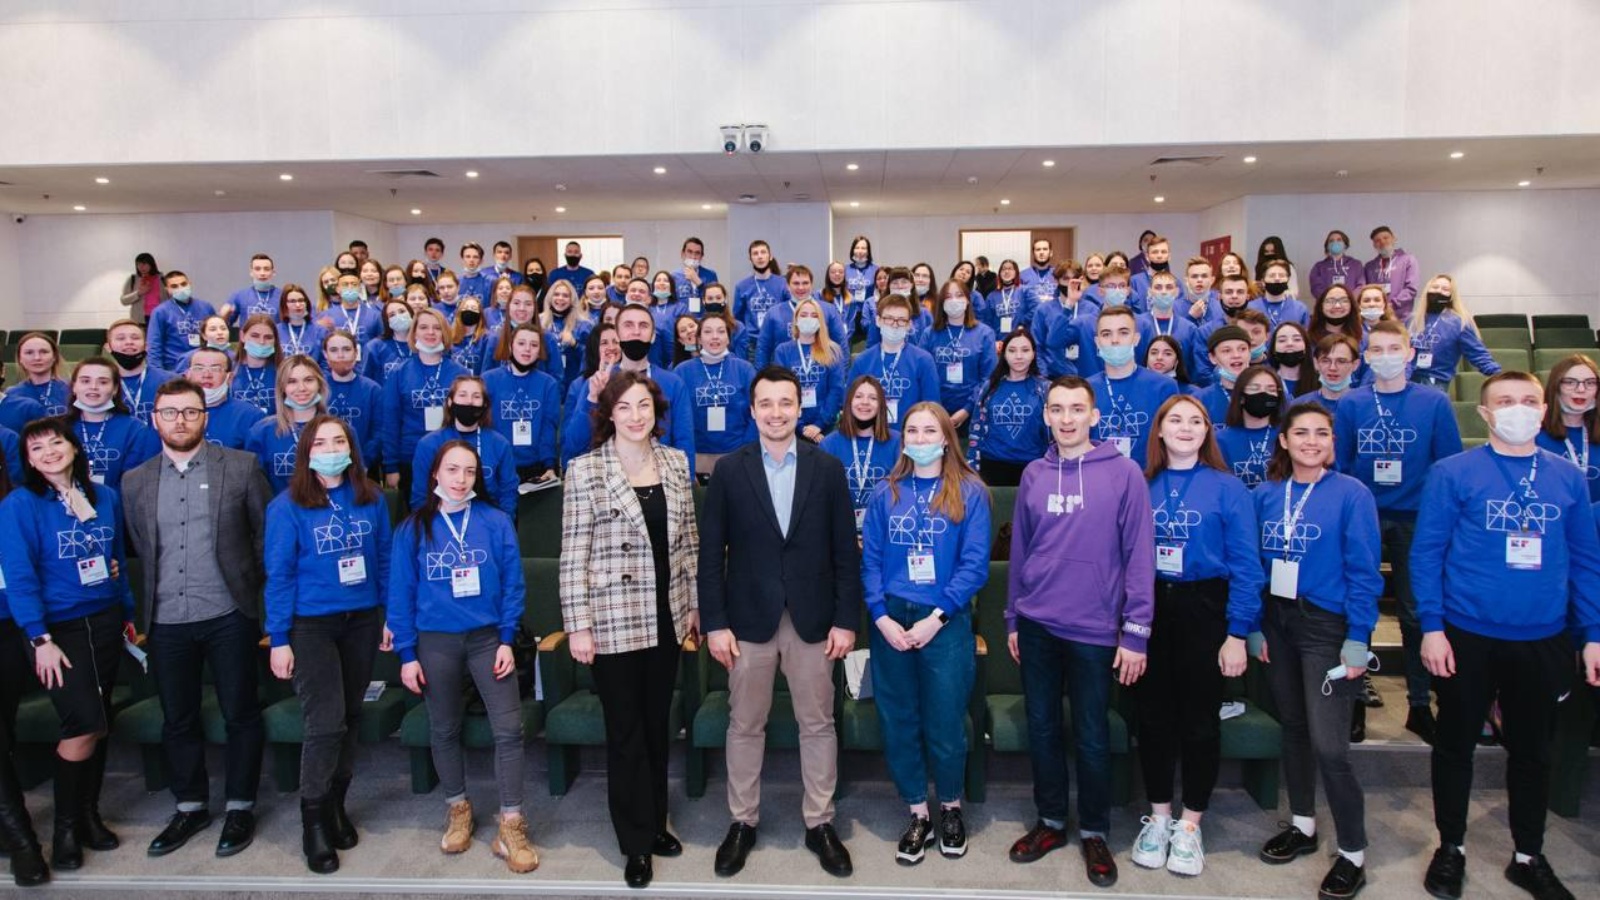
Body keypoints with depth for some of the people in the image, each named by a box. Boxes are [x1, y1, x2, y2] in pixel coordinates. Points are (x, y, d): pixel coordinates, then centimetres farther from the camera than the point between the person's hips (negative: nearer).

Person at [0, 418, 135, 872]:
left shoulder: (106, 497, 5)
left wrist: (129, 614, 12)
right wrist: (40, 639, -18)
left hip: (105, 623, 5)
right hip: (58, 628, -4)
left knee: (97, 725, 10)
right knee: (85, 724, -10)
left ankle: (88, 814, 26)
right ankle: (65, 826, 9)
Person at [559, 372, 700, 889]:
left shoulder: (676, 462, 4)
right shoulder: (585, 470, -9)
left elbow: (688, 541, 9)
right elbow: (573, 557, -10)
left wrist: (695, 603, 9)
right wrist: (577, 625, -12)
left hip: (665, 618, 4)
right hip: (613, 622, -4)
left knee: (657, 726, 16)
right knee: (626, 732, 8)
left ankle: (655, 822, 34)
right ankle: (636, 842, 23)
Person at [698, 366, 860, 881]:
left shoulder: (828, 469, 0)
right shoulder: (729, 470, -1)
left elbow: (845, 550, 1)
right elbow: (711, 552, -1)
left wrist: (846, 620, -4)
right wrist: (714, 623, -6)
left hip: (813, 620, 0)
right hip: (748, 620, 0)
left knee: (818, 724, 10)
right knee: (745, 725, 11)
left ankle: (820, 824, 26)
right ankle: (742, 821, 28)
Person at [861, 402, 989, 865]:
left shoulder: (969, 492, -2)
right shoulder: (886, 493, 6)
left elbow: (974, 564, -7)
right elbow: (870, 560, 3)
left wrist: (934, 618, -14)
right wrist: (883, 618, -9)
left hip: (946, 622, -2)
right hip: (890, 622, 3)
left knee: (945, 725, 6)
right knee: (897, 723, 9)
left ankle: (950, 809, 31)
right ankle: (918, 815, 27)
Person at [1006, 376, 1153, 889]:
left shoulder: (1123, 473, -7)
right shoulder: (1033, 475, 5)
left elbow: (1139, 554, -8)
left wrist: (1136, 632, -10)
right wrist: (1012, 618, 11)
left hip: (1095, 630, -3)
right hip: (1036, 626, 4)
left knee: (1091, 736, 9)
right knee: (1042, 728, 14)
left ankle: (1094, 833, 28)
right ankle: (1051, 821, 32)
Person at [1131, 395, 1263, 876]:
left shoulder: (1227, 488, -5)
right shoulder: (1141, 486, 3)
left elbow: (1245, 565, -7)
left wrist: (1237, 633, -12)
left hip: (1203, 611, -2)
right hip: (1149, 609, 2)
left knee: (1199, 722, 8)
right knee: (1154, 718, 11)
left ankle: (1189, 827, 24)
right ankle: (1158, 818, 27)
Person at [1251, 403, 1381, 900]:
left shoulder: (1351, 495, -9)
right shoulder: (1266, 495, 4)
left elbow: (1364, 573, -10)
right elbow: (1256, 565, 8)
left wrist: (1357, 641, -13)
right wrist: (1255, 627, 5)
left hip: (1327, 626, -5)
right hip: (1278, 622, 5)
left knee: (1328, 744, -6)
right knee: (1293, 727, 16)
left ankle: (1353, 854, 11)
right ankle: (1303, 825, 33)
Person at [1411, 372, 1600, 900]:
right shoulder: (1453, 473, -7)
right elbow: (1425, 553, -7)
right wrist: (1431, 627, -12)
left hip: (1543, 641, 3)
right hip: (1467, 637, -3)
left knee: (1532, 751, 16)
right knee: (1456, 744, 11)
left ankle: (1528, 857, 33)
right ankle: (1451, 848, 28)